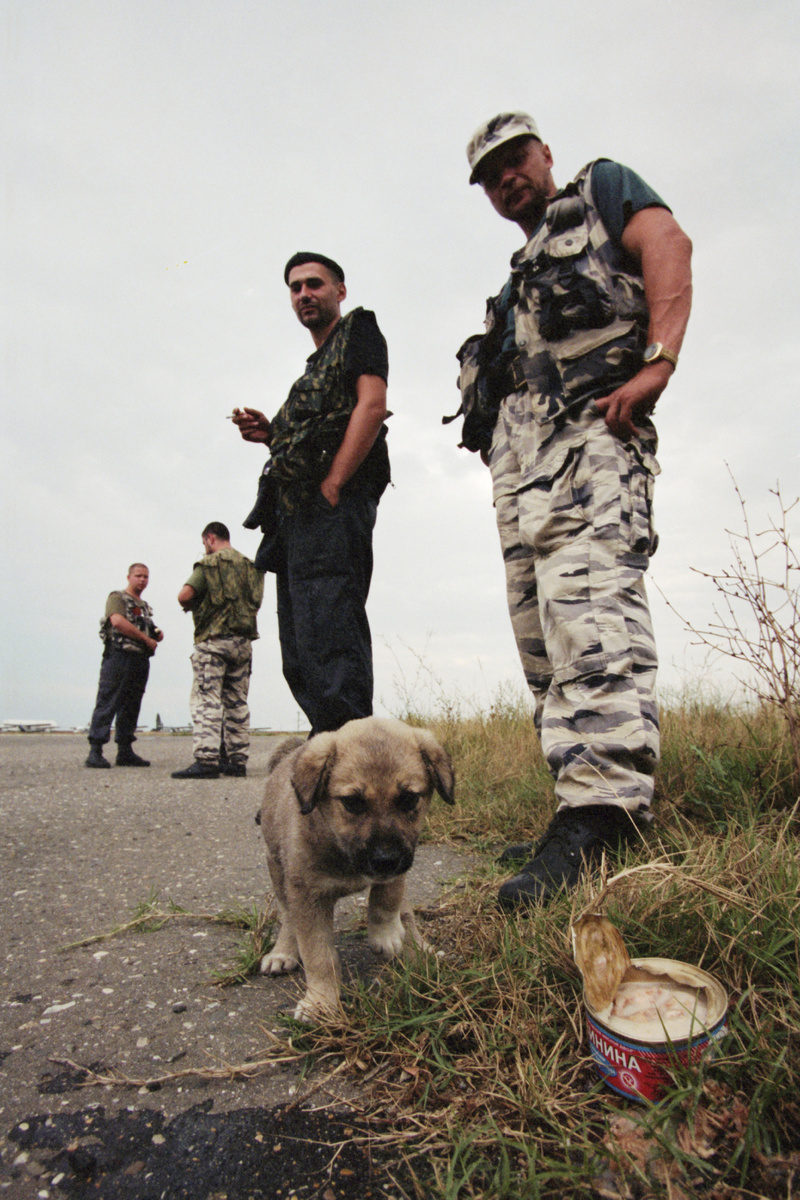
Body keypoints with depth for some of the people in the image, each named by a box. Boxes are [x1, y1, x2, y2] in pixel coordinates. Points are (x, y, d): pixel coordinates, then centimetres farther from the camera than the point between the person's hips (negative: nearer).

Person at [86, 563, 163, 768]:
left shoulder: (145, 606, 24)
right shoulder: (117, 598, 1)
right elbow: (118, 622, -16)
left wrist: (157, 635, 6)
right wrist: (146, 638, -14)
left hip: (141, 659, 7)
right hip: (119, 656, -7)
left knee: (131, 707, 8)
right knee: (107, 704, -8)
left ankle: (125, 752, 13)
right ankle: (95, 752, -8)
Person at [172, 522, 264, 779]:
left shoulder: (209, 563, -3)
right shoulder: (250, 566, 15)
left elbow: (184, 595, -14)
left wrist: (191, 605, 6)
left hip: (213, 640, -6)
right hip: (243, 640, 6)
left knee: (206, 700, -7)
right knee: (237, 702, 9)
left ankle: (206, 760, -15)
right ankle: (238, 760, 10)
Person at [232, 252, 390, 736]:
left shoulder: (358, 331, 9)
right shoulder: (314, 368, 32)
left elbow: (372, 406, -10)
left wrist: (331, 487, -18)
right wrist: (271, 435, 12)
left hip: (331, 506, -9)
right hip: (295, 514, 10)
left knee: (328, 638, -20)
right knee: (301, 657, 6)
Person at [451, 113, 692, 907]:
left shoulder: (601, 190, 21)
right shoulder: (522, 275, 39)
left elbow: (667, 244, 0)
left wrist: (657, 361, -16)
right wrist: (498, 455, 12)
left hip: (585, 425, -8)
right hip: (517, 455, 8)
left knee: (588, 600, -26)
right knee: (540, 628, -1)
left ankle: (601, 812, -30)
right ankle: (583, 799, 2)